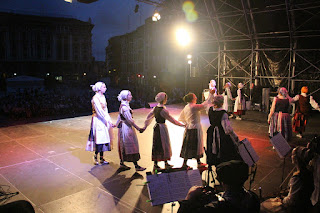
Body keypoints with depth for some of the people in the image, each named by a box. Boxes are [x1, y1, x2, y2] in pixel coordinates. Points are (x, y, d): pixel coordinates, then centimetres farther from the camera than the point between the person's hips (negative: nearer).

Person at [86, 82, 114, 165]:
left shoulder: (103, 97, 11)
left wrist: (109, 120, 6)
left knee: (104, 138, 10)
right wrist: (108, 121, -18)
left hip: (104, 120, 8)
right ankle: (95, 156, 16)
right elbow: (99, 111, -19)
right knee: (99, 139, -3)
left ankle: (101, 158, 19)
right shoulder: (95, 98, -14)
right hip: (98, 120, -8)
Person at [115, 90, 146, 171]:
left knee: (124, 146, 16)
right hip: (126, 127, -10)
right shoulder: (124, 107, -21)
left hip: (124, 127, 10)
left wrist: (117, 124, 30)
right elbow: (130, 120, -23)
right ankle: (136, 166, 3)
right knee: (131, 146, -4)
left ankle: (122, 163, 26)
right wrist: (138, 128, -19)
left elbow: (119, 116, 20)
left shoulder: (124, 105, 9)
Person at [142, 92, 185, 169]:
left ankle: (155, 164, 22)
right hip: (162, 128, -7)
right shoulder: (163, 110, -19)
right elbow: (171, 119, -14)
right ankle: (166, 164, 19)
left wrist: (145, 126, 22)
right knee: (164, 145, 6)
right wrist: (181, 124, -5)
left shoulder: (155, 108, 3)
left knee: (156, 145, 13)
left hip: (156, 127, 7)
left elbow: (149, 117, 11)